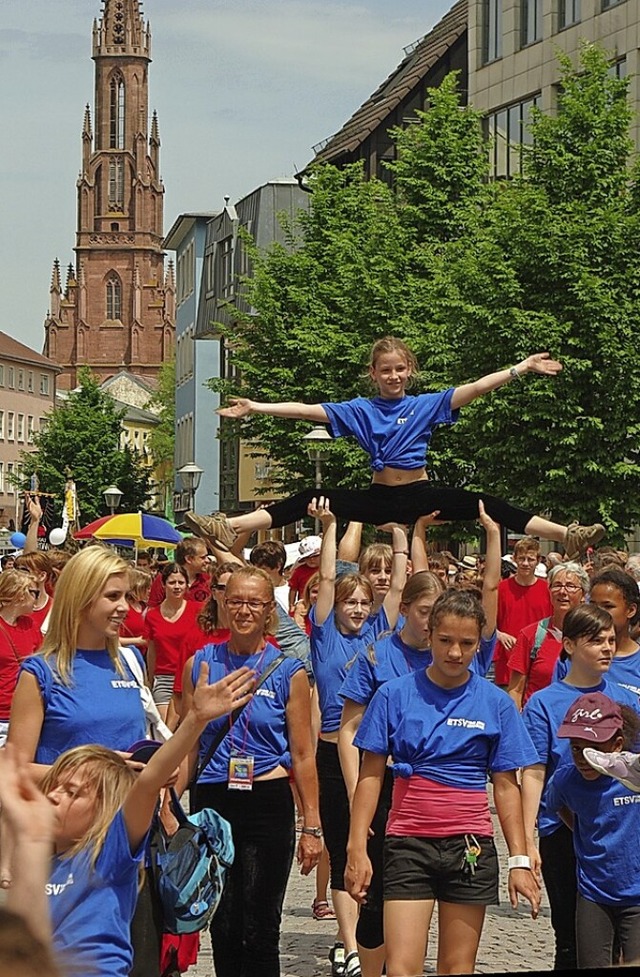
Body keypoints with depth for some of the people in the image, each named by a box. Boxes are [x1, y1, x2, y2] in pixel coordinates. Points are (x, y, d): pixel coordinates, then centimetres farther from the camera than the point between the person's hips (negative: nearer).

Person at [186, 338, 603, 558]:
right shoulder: (360, 410, 4)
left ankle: (567, 534, -28)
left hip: (421, 495, -1)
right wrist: (255, 408, -4)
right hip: (379, 498, 1)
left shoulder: (427, 404, 1)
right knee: (312, 500, -11)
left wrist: (522, 368, -14)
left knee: (483, 504, -21)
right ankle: (227, 528, -17)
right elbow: (306, 410, 1)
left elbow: (475, 388, -6)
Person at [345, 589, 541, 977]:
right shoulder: (394, 694, 0)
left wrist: (519, 860, 0)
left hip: (471, 847, 1)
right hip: (408, 843, -1)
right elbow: (371, 775, 2)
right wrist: (357, 848, -5)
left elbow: (506, 787, 5)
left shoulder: (496, 703, 2)